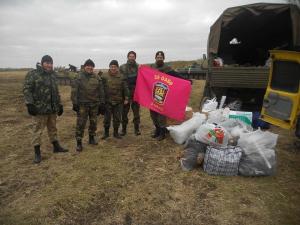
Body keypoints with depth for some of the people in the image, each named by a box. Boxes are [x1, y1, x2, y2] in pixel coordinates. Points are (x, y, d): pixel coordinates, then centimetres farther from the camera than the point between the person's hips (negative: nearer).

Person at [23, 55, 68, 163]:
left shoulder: (53, 75, 13)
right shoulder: (33, 74, -7)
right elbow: (26, 89, -11)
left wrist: (59, 104, 18)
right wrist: (29, 104, -20)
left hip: (52, 108, 6)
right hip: (39, 108, -6)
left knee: (53, 128, 17)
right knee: (38, 131, 1)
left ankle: (56, 146, 31)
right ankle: (37, 153, 12)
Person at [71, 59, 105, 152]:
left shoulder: (97, 77, 7)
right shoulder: (79, 77, -2)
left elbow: (101, 91, 10)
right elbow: (74, 91, -4)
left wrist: (102, 103, 7)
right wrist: (74, 103, -8)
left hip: (95, 104, 4)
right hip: (82, 104, -3)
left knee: (93, 122, 13)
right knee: (80, 123, -3)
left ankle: (92, 138, 31)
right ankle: (79, 142, 5)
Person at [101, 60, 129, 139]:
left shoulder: (121, 77, 4)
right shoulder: (104, 77, -1)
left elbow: (125, 88, 5)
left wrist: (126, 98, 1)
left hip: (118, 102, 1)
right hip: (108, 101, -1)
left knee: (117, 118, 9)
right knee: (107, 118, 7)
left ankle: (116, 132, 24)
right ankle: (106, 132, 23)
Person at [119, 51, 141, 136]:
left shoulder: (139, 67, 5)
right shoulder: (122, 67, 2)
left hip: (136, 93, 0)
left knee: (136, 111, 6)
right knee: (124, 111, 7)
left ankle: (137, 129, 18)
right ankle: (123, 129, 19)